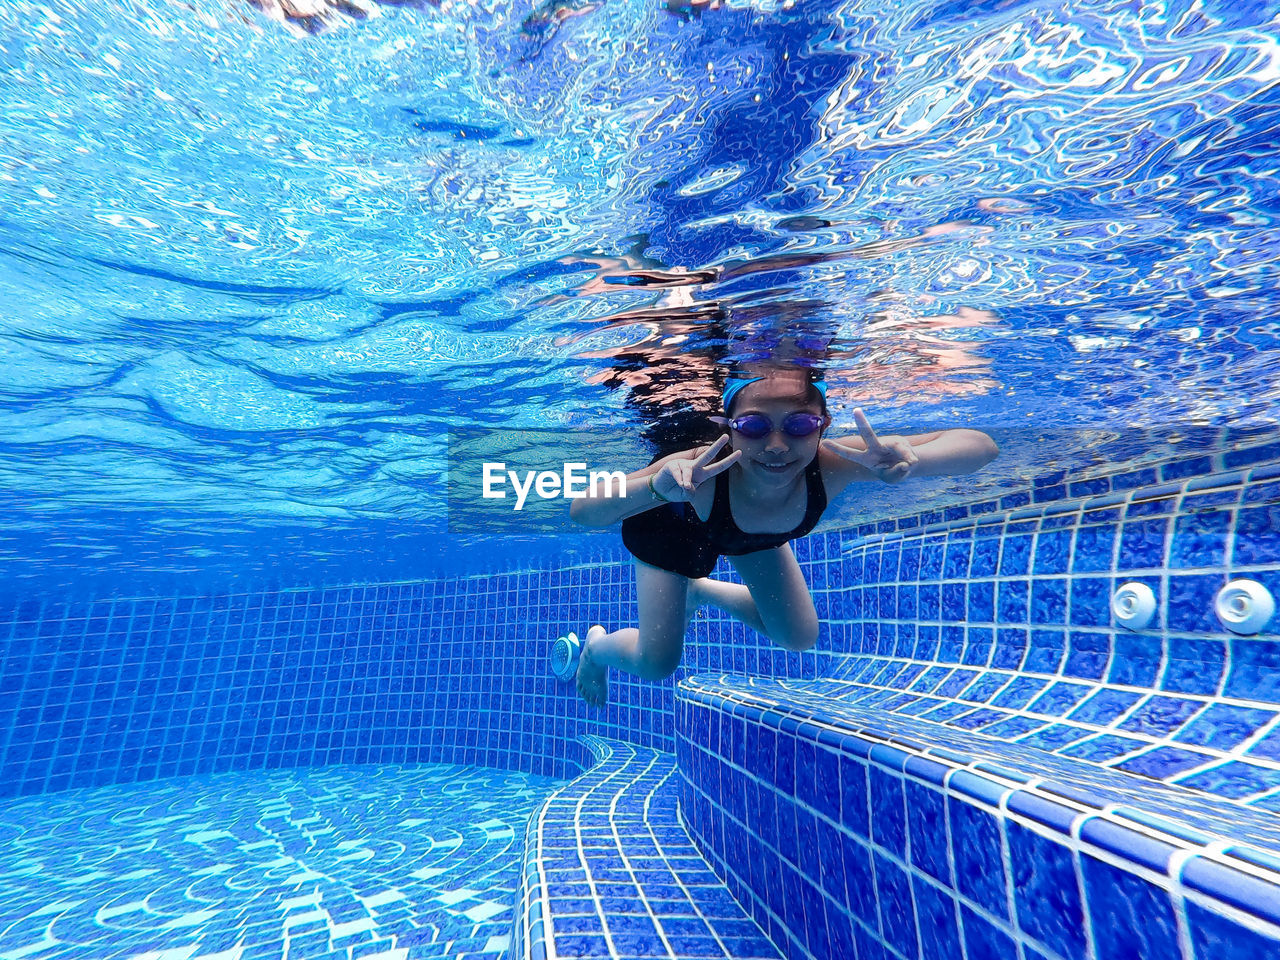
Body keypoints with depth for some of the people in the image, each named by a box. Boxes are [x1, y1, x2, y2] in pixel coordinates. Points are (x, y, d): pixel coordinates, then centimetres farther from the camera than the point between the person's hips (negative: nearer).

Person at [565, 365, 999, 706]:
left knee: (800, 638, 11)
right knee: (655, 665, -3)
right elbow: (582, 511, -49)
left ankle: (701, 591, 34)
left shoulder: (831, 465, -41)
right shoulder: (699, 471, -47)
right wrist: (658, 485, -67)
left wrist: (907, 461, -61)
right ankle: (595, 645, 34)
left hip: (758, 537, 4)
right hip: (674, 527, -3)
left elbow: (981, 446, -39)